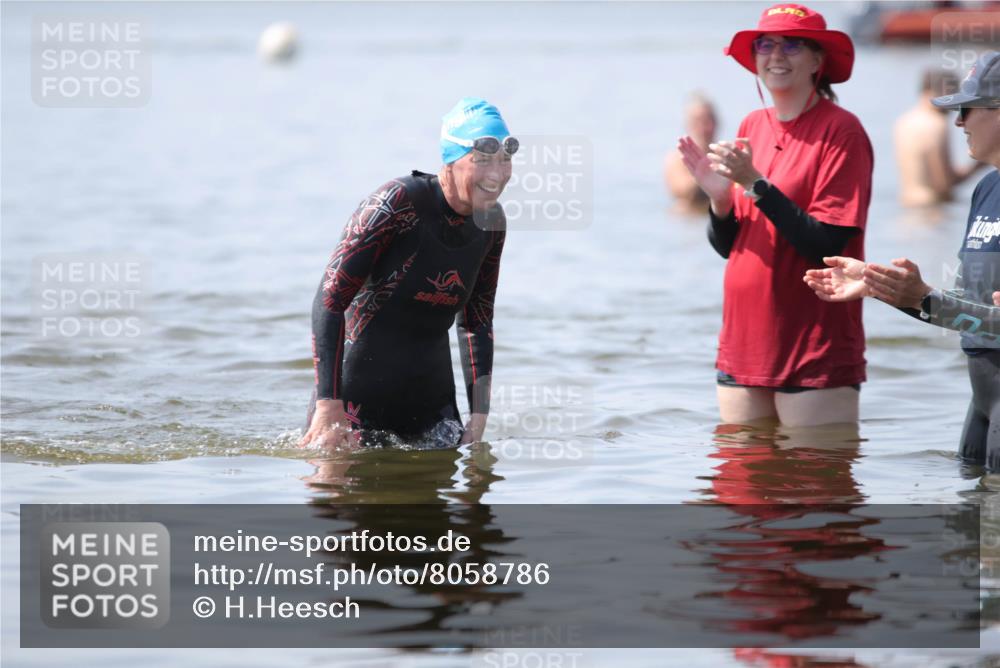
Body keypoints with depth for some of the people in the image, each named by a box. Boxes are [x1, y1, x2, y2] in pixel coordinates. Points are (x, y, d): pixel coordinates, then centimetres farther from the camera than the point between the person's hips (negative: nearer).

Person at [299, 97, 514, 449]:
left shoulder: (491, 222, 2)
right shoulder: (398, 203, -18)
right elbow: (329, 300, -18)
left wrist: (479, 414, 7)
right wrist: (328, 407, -23)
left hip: (431, 400, 6)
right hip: (359, 390, -6)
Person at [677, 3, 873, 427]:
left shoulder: (841, 131, -9)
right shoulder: (752, 127, 10)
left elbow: (827, 246, -17)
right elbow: (728, 246, 13)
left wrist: (755, 184, -20)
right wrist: (719, 199, -7)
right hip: (744, 345, 6)